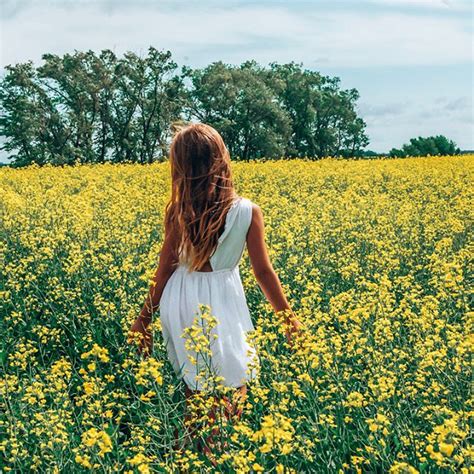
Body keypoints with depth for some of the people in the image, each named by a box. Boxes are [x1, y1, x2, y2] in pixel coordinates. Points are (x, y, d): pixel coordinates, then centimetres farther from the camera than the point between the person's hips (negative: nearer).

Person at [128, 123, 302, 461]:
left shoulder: (178, 212, -9)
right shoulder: (249, 212, -12)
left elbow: (166, 269, -4)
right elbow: (264, 272, -8)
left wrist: (145, 316, 8)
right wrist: (289, 318, 4)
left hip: (182, 301, 2)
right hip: (223, 303, -2)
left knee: (194, 385, 17)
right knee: (232, 388, 11)